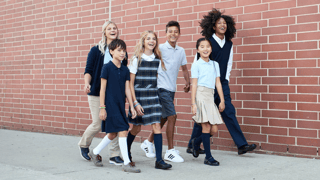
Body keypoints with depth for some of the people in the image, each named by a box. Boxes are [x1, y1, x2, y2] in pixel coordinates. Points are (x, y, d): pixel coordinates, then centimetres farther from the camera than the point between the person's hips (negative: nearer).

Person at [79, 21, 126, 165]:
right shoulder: (96, 50, 0)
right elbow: (88, 70, -1)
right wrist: (87, 83, -20)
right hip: (97, 93, -3)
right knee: (97, 124, -1)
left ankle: (114, 155, 9)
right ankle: (83, 144, 28)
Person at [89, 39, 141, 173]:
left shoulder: (125, 70, 9)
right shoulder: (107, 68, -8)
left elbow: (127, 89, 9)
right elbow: (102, 88, -7)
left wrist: (132, 106, 5)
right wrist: (102, 108, -10)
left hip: (120, 105, 7)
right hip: (110, 105, -7)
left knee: (113, 134, 14)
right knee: (123, 131, -11)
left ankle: (95, 152, 34)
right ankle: (126, 164, -5)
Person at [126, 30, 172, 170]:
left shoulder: (158, 60, 6)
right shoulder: (137, 59, -6)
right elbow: (130, 83, -7)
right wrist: (135, 103, -13)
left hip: (153, 96, 3)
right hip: (138, 96, -3)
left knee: (156, 126, -7)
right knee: (137, 128, 10)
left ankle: (159, 160, -5)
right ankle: (126, 150, 38)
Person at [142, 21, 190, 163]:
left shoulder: (181, 51, 11)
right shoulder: (160, 49, -7)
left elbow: (184, 67, 22)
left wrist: (188, 82, 12)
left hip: (171, 89, 7)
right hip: (162, 87, -7)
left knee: (164, 118, 15)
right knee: (172, 116, -13)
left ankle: (148, 142, 33)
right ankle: (170, 151, -4)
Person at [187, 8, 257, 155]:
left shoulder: (229, 44, 11)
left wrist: (226, 81, 12)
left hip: (222, 84, 5)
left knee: (229, 113, 1)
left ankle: (242, 145, 0)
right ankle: (192, 146, 15)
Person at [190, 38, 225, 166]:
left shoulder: (215, 64, 16)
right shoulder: (196, 65, 1)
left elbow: (218, 83, 15)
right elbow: (194, 84, -2)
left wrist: (222, 100, 11)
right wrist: (193, 103, -7)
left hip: (211, 97, 6)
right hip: (200, 95, -5)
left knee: (214, 130, 2)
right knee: (206, 127, -7)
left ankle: (196, 142, 29)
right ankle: (208, 157, 2)